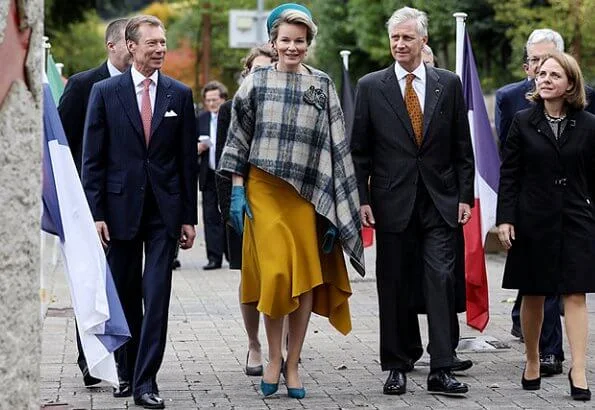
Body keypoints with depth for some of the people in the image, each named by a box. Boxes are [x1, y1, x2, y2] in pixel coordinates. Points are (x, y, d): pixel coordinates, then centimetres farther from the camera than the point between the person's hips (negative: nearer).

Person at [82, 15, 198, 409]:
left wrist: (189, 216, 3)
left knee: (157, 296, -6)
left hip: (165, 209, 0)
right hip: (121, 207, 0)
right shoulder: (105, 92, 1)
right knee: (125, 297, 9)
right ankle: (125, 372, 23)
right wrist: (96, 213, -6)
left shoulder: (180, 94, 6)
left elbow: (188, 159, 7)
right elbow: (93, 158, 1)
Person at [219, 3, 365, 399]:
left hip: (307, 193, 1)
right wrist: (237, 192, -2)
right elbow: (239, 140, 6)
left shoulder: (322, 85, 5)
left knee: (307, 276, 0)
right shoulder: (256, 83, 4)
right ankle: (274, 358, 10)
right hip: (264, 190, -1)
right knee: (275, 272, -6)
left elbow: (335, 145, 5)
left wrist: (332, 201, 0)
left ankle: (292, 364, 10)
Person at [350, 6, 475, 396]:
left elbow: (462, 147, 8)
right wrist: (362, 199, -3)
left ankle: (442, 369, -3)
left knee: (442, 280, -6)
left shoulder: (449, 83, 6)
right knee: (394, 287, 5)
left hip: (441, 202, 0)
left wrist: (465, 196, 3)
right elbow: (359, 150, 4)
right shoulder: (371, 86, 4)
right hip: (392, 201, 0)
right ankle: (397, 366, 15)